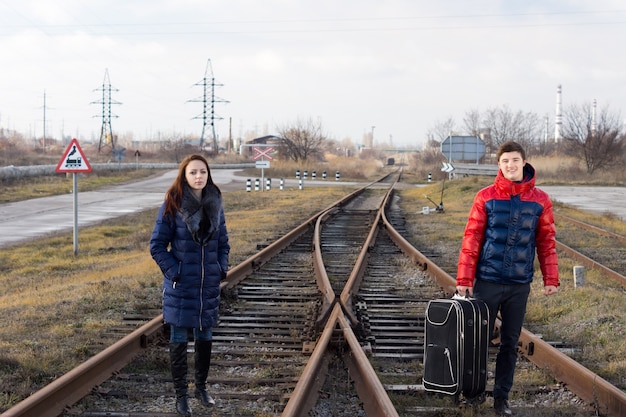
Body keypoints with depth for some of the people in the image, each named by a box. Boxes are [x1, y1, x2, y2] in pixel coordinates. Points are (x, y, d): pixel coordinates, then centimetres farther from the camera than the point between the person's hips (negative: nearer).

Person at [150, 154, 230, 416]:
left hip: (209, 286, 4)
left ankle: (201, 387, 30)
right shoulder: (172, 205, -11)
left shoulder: (215, 204, 3)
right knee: (179, 340, 5)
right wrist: (173, 272, -13)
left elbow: (223, 241, 14)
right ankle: (181, 395, 16)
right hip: (181, 286, -4)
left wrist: (222, 268, 3)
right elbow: (157, 245, -8)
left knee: (205, 338, 14)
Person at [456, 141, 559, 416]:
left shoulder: (540, 200, 1)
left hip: (520, 285, 2)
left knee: (510, 343, 10)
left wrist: (550, 279, 0)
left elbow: (547, 241, 5)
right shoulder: (486, 197, -4)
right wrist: (464, 279, -8)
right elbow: (471, 239, -4)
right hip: (487, 282, -2)